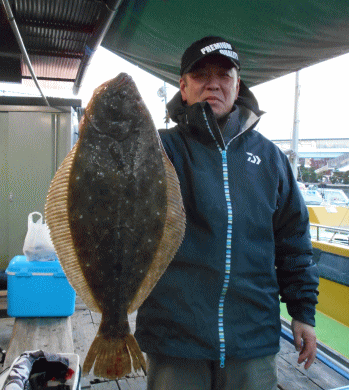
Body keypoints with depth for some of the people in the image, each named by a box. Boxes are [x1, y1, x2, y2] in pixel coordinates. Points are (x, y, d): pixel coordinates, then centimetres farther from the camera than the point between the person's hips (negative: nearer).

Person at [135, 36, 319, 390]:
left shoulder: (267, 155, 5)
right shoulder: (163, 147, -5)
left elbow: (293, 238, 10)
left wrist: (303, 310, 10)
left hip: (254, 337, 3)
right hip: (174, 334, -2)